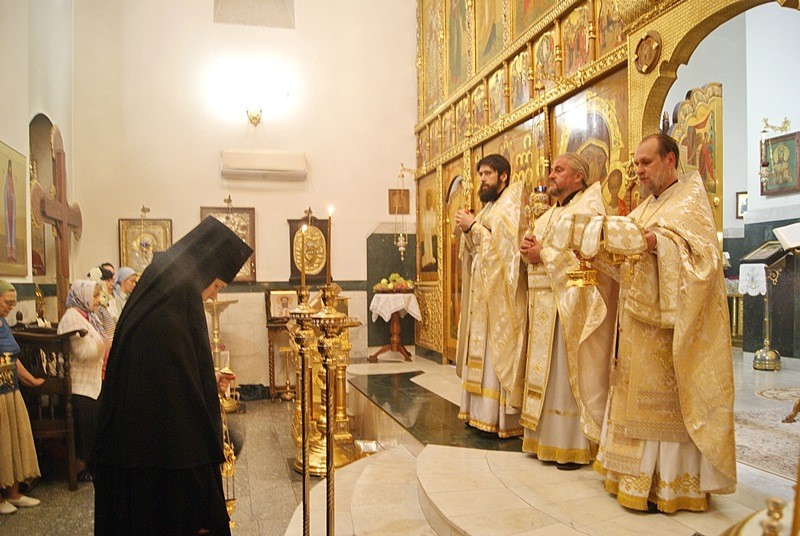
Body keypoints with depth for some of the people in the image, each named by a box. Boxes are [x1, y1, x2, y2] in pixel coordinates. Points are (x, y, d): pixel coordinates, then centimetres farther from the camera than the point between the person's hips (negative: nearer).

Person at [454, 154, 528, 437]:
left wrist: (473, 226, -13)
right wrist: (469, 229, 1)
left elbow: (504, 242, -19)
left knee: (497, 352, -7)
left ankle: (502, 418, -1)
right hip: (482, 291, 9)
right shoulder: (488, 208, 19)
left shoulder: (511, 204, -5)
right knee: (482, 351, 9)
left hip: (501, 292, -8)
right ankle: (482, 411, 16)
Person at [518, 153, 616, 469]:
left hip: (572, 304, -8)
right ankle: (547, 438, 20)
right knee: (546, 370, 10)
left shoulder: (589, 207, -5)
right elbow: (535, 251, 23)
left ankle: (575, 445, 5)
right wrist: (529, 248, 0)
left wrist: (544, 254, -13)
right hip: (543, 304, 8)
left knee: (570, 371, -4)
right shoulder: (546, 216, 21)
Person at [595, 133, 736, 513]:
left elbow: (702, 252, -18)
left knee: (666, 400, -4)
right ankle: (640, 473, 19)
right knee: (638, 394, 10)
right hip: (637, 322, 8)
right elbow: (624, 260, 15)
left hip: (669, 325, -7)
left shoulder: (691, 200, -4)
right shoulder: (645, 208, 19)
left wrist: (657, 241, -30)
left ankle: (668, 482, 6)